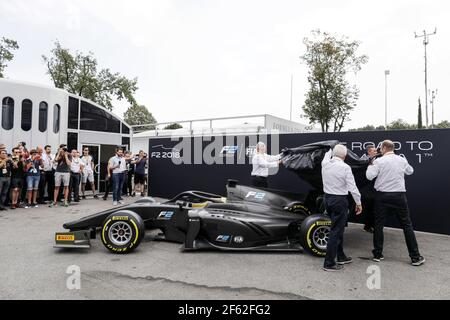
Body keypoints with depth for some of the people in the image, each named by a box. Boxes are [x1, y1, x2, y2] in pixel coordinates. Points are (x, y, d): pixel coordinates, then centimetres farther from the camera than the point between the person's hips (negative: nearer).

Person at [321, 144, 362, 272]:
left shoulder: (325, 164, 1)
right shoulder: (345, 167, -15)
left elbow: (327, 156, 27)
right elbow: (352, 187, -13)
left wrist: (331, 150, 46)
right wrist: (358, 203, -2)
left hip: (327, 198, 7)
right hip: (339, 200, -7)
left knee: (338, 228, 21)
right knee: (336, 231, -1)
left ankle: (341, 257, 32)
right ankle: (329, 263, 3)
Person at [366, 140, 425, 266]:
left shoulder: (379, 161, -8)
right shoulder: (402, 160, 5)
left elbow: (369, 176, -10)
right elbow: (410, 171, 23)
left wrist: (370, 166, 7)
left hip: (383, 196, -2)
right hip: (399, 196, 2)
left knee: (379, 225, 8)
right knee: (407, 226, 9)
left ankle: (377, 254, 14)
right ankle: (415, 257, 13)